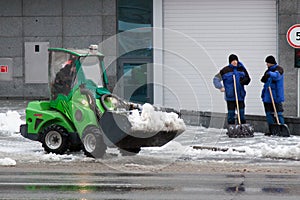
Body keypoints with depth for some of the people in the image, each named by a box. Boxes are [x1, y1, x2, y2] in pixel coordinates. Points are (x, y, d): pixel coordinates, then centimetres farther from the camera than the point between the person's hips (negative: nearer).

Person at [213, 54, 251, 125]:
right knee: (231, 113, 0)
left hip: (240, 95, 3)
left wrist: (244, 80, -7)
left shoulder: (242, 69, 9)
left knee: (241, 113, 4)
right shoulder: (225, 70, -1)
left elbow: (248, 79, 15)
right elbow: (216, 79, 5)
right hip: (230, 96, -3)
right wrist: (220, 87, -6)